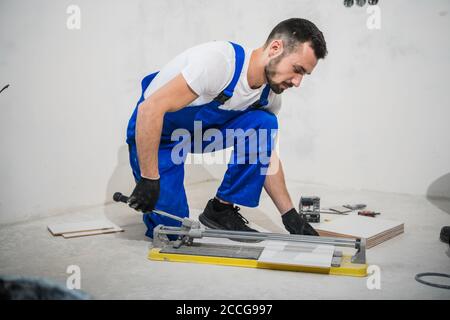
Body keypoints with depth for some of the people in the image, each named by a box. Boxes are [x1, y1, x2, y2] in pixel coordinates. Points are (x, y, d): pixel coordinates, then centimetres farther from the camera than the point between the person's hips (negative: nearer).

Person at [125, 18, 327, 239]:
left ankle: (222, 210, -7)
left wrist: (290, 215, -4)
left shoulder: (270, 94, -9)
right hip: (154, 132, -6)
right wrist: (149, 180, -33)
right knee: (170, 227, -15)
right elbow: (150, 109, -35)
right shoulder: (219, 61, -33)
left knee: (264, 124, -20)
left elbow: (267, 155, 1)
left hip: (201, 129, 6)